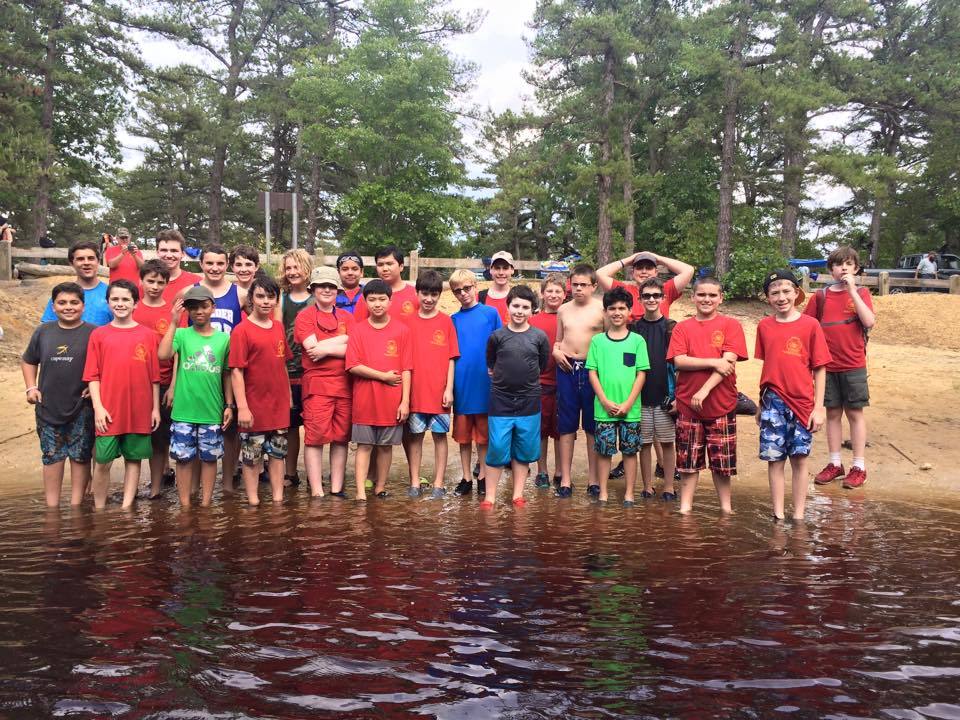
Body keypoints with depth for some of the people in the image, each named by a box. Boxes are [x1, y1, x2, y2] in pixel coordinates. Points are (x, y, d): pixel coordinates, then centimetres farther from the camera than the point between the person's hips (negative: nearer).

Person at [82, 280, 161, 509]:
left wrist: (156, 408, 2)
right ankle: (98, 509, 17)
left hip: (139, 411, 1)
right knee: (103, 461, 4)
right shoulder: (99, 335, 2)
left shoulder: (147, 335, 2)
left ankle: (126, 508, 18)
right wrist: (98, 407, -7)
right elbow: (93, 375, 1)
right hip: (108, 411, 0)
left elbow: (154, 376, 3)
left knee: (133, 458, 8)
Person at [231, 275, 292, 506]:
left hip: (279, 404, 5)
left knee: (278, 452, 13)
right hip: (254, 406, -5)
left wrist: (288, 395, 12)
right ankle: (253, 501, 18)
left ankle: (278, 498, 22)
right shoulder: (242, 330, -11)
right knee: (252, 456, 7)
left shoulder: (279, 327, 6)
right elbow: (236, 371, -14)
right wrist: (242, 407, -17)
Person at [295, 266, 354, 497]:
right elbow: (312, 349, -9)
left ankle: (337, 490, 13)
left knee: (341, 438, 5)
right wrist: (342, 340, -7)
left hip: (344, 384, 4)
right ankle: (316, 492, -1)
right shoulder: (305, 317, 4)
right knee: (315, 438, -6)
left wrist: (326, 348, -9)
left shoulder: (346, 317, 14)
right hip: (317, 384, -3)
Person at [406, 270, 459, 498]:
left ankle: (438, 484, 13)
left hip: (439, 391, -1)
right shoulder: (409, 320, 3)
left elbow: (451, 358, 1)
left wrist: (449, 388, -5)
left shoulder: (446, 321, 1)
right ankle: (414, 483, 16)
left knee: (440, 435, 5)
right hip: (415, 390, 1)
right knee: (415, 436, 7)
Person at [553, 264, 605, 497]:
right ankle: (565, 479, 14)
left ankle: (593, 478, 17)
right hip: (566, 368, 3)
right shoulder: (563, 310, 10)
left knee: (592, 426, 6)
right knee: (566, 425, 6)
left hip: (592, 369, -3)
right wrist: (556, 352, -1)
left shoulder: (602, 309, -2)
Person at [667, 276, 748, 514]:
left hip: (722, 405, -1)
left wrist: (705, 390, -18)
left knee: (722, 461, 7)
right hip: (688, 405, 1)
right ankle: (685, 507, 15)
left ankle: (726, 507, 21)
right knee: (688, 460, 6)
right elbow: (679, 361, -8)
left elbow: (729, 362, -10)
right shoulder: (682, 328, 5)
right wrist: (714, 362, -16)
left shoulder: (731, 325, 0)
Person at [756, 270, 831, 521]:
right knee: (774, 459, 3)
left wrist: (818, 407, -5)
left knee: (799, 459, 7)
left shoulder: (810, 325, -3)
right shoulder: (764, 326, 4)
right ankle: (778, 515, 12)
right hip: (773, 402, 2)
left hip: (802, 403, -1)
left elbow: (819, 368, -2)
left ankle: (798, 516, 17)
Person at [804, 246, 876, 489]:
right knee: (833, 413, 9)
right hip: (828, 366, 2)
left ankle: (859, 467, 12)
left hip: (854, 366, -2)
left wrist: (852, 291, -18)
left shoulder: (861, 293, -1)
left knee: (855, 413, 5)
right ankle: (835, 464, 20)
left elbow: (869, 321, -17)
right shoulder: (821, 296, 4)